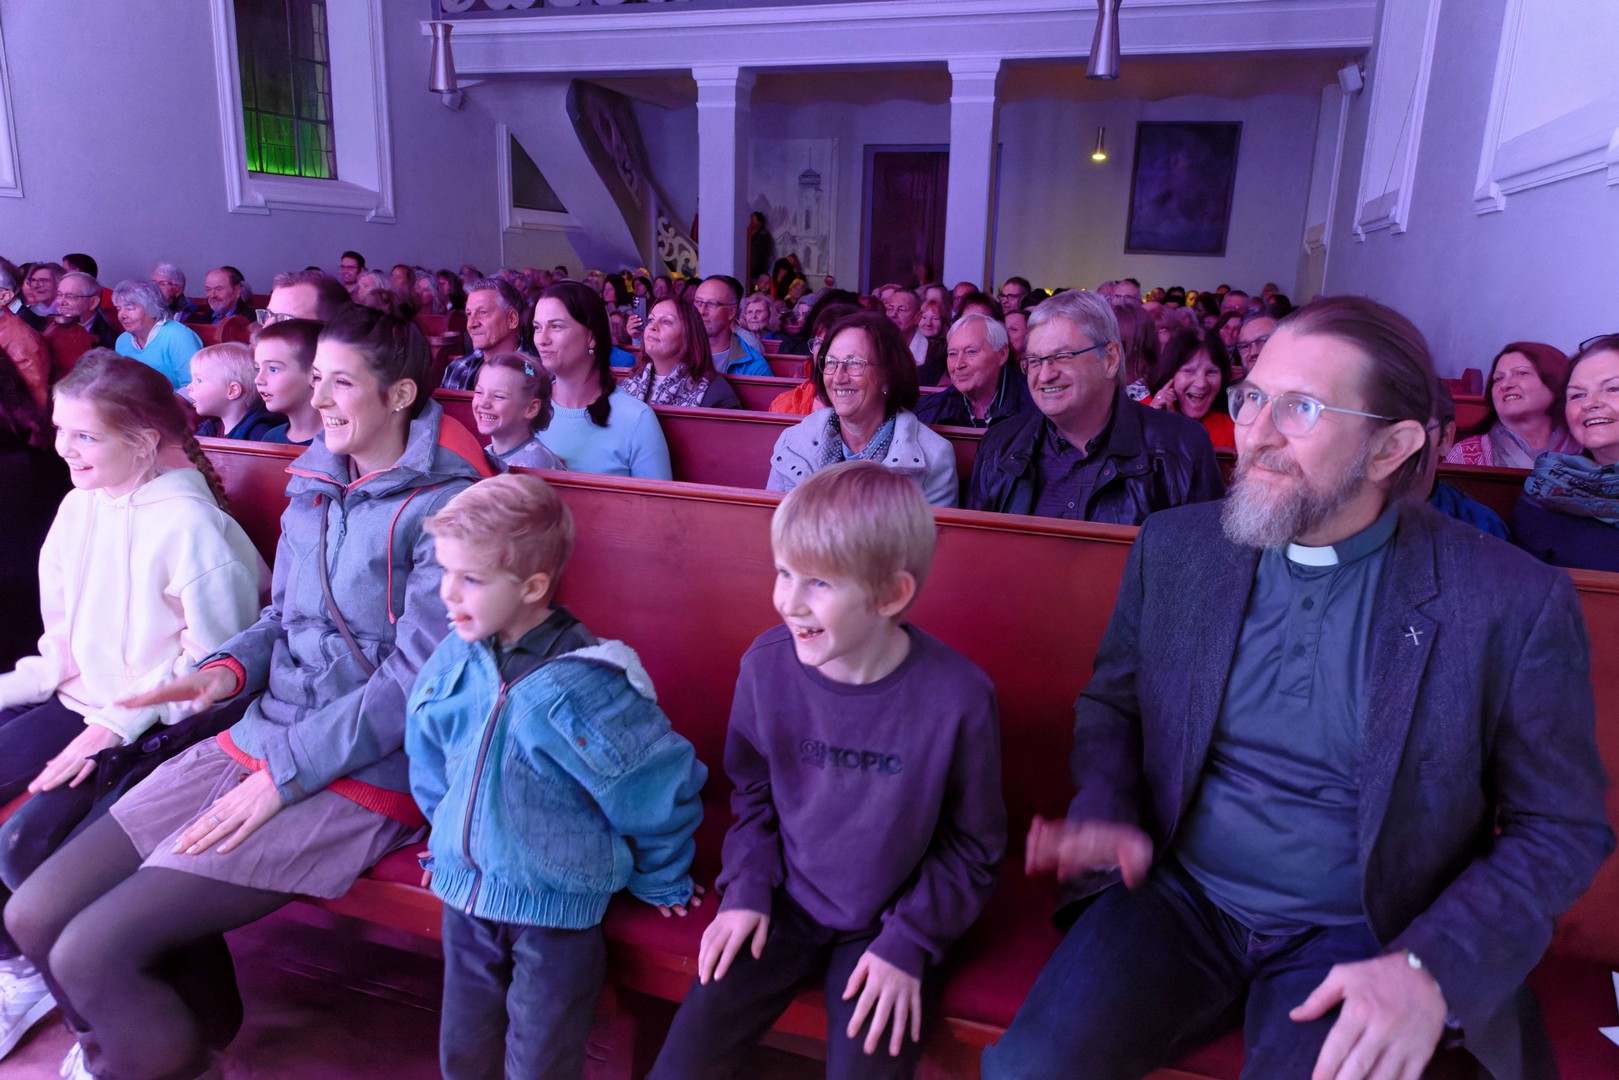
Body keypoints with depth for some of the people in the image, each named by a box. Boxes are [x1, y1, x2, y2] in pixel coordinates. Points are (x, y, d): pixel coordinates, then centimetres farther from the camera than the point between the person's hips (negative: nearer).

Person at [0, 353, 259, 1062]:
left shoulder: (187, 523, -19)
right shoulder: (79, 506, 4)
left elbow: (215, 656, -17)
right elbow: (65, 631, 13)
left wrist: (117, 724, -18)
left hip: (155, 723, -8)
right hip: (82, 700, 8)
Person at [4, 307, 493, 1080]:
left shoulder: (443, 508, -14)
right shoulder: (312, 485, 11)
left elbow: (418, 681, -17)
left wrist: (283, 776, -15)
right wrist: (232, 668, -1)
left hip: (362, 775, -8)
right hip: (261, 738, 8)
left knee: (92, 952, -13)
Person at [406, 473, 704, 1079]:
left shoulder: (584, 687, -26)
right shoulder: (454, 658, -7)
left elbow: (662, 786, -17)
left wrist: (659, 884, -4)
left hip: (558, 910, -5)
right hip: (465, 890, 6)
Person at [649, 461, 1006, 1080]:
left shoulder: (958, 698, -21)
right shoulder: (766, 663, -12)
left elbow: (974, 847, -7)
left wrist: (908, 944, -11)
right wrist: (747, 890, -2)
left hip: (888, 923, -2)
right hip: (787, 902, 2)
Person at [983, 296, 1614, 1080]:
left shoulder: (1515, 603, -9)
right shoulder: (1174, 546, 0)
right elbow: (1111, 701, 11)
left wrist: (1432, 969, -15)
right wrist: (1109, 813, -9)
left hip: (1357, 940, -1)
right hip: (1176, 899, 1)